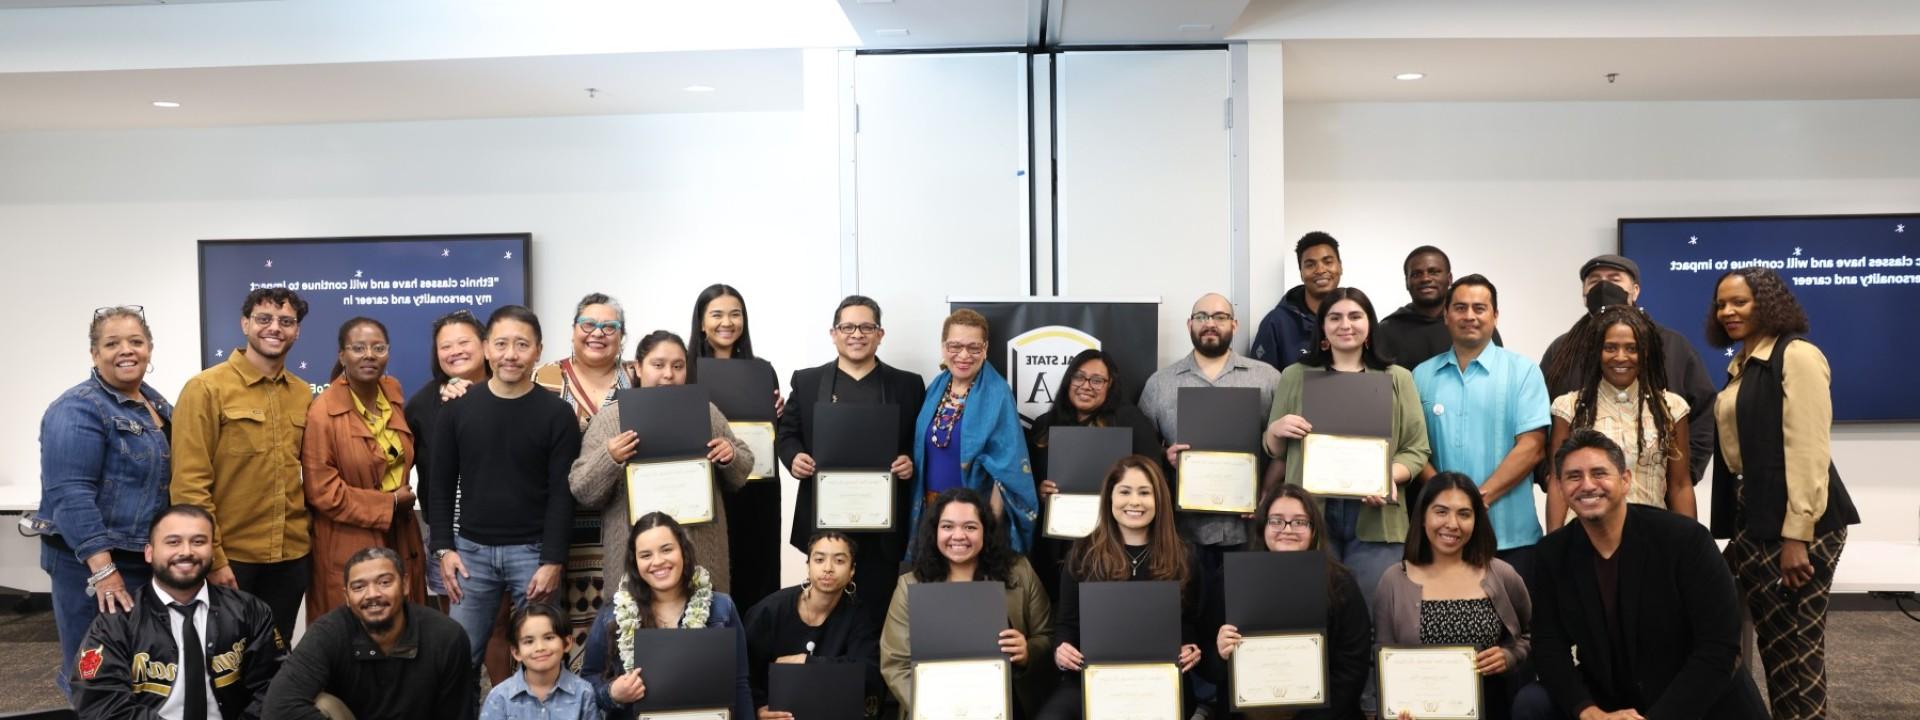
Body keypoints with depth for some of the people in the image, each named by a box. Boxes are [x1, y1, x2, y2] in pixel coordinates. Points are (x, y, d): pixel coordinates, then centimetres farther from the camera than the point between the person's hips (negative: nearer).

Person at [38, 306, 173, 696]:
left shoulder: (157, 403, 12)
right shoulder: (78, 409, -13)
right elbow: (71, 494, -22)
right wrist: (103, 569, -28)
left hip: (151, 561, 8)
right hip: (94, 563, -8)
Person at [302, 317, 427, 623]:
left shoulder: (393, 391, 5)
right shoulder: (322, 413, -16)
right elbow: (322, 492, -16)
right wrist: (389, 503, -12)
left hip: (399, 539, 6)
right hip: (348, 548, -6)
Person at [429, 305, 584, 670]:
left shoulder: (557, 414, -3)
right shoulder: (457, 408, 3)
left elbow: (562, 494, -5)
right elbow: (442, 485, 7)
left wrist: (553, 561, -11)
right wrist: (443, 548, -1)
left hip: (532, 551, -2)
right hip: (471, 550, 2)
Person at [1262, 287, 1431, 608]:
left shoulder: (1397, 379, 12)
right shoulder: (1295, 376, 12)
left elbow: (1416, 449, 7)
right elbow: (1274, 451, 16)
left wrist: (1390, 476, -13)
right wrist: (1276, 429, -7)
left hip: (1374, 516, 0)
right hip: (1310, 514, 0)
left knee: (1374, 608, 0)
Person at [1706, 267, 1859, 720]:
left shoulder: (1796, 355, -9)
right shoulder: (1740, 366, 16)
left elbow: (1808, 449, -16)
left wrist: (1796, 536, -20)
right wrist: (1738, 524, 13)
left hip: (1796, 522, -8)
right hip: (1754, 518, 8)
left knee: (1797, 643, -1)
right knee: (1774, 639, 12)